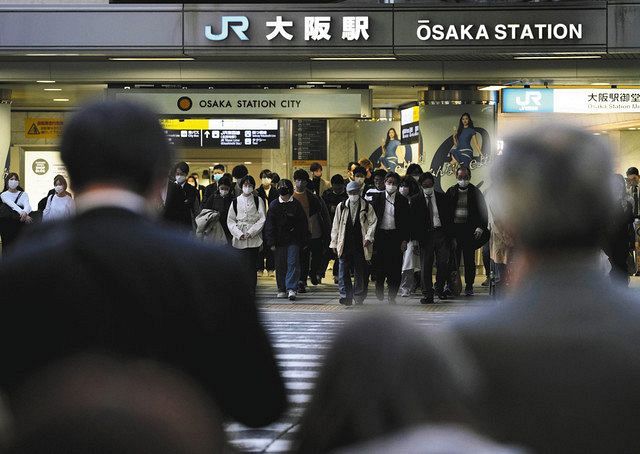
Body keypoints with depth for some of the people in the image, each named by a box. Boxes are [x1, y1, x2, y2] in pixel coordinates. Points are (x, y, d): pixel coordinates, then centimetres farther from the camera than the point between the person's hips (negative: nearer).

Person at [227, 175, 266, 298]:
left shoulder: (258, 200, 6)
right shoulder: (236, 201, 11)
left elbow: (262, 219, 1)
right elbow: (230, 221, 9)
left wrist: (250, 232, -9)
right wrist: (239, 234, -6)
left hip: (254, 238, -2)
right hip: (239, 239, 2)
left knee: (250, 265, -8)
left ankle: (251, 291, -7)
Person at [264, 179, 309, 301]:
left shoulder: (296, 205, 1)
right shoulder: (274, 205, 2)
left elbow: (303, 224, 5)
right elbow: (269, 225, 1)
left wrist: (304, 240, 2)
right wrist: (271, 242, -5)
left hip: (294, 240, -1)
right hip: (279, 241, 1)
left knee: (293, 264, -10)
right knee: (280, 266, 6)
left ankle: (291, 289, -13)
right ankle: (282, 289, 15)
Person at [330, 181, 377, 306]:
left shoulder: (367, 207, 7)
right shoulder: (341, 206, 11)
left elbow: (372, 223, 4)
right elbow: (336, 226, 13)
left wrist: (368, 237, -10)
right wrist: (334, 243, 9)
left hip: (360, 245, -1)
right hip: (345, 245, 1)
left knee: (360, 272, 3)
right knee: (344, 272, -5)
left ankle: (359, 296, 13)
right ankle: (346, 296, -4)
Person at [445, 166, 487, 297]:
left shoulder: (475, 192, 6)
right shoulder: (451, 192, 8)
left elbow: (483, 211, 6)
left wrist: (481, 227, -6)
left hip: (470, 230, -1)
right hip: (454, 229, 1)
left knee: (469, 260, 2)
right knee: (453, 259, 0)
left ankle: (469, 286, 8)